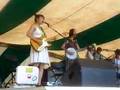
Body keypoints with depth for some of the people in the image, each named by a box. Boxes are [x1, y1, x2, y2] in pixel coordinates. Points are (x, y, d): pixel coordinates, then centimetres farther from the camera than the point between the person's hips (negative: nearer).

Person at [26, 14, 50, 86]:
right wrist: (37, 40, -20)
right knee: (36, 64, -18)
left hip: (43, 48, 8)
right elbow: (28, 34, -13)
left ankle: (39, 83, -2)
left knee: (42, 66, 0)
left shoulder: (41, 27, 25)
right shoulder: (34, 25, 2)